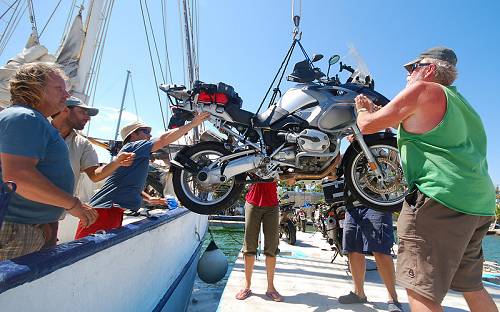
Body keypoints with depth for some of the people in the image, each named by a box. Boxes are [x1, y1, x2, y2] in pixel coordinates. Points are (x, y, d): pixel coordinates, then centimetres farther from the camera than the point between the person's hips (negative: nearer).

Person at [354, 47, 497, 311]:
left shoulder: (423, 90, -2)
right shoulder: (459, 102, 25)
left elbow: (367, 125, -4)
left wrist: (362, 110, 19)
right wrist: (374, 109, 33)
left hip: (441, 196, -10)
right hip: (480, 203, 10)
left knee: (421, 290, -8)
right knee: (471, 286, 23)